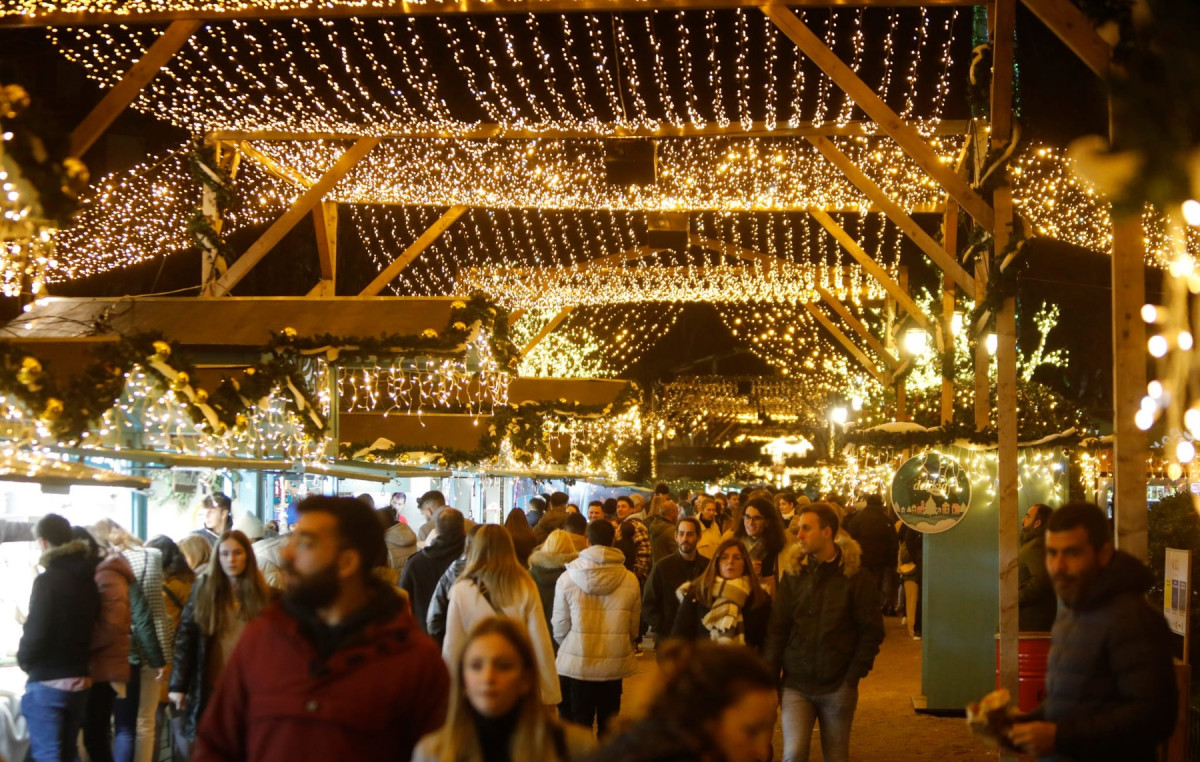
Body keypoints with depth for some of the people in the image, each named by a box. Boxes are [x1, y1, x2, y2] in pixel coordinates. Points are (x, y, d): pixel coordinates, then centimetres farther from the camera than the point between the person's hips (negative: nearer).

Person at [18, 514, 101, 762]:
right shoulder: (87, 579, 8)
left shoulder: (47, 581, -15)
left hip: (47, 683, -7)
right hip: (79, 680, 7)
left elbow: (35, 632, -18)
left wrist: (23, 660, 0)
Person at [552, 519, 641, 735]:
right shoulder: (630, 580, -9)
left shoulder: (567, 578, -11)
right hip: (615, 665, 1)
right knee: (609, 730, 15)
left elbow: (560, 629, -5)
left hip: (576, 666, -1)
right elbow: (633, 628, 0)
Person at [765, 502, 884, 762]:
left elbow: (872, 631, -3)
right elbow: (777, 628, 2)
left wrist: (854, 676, -8)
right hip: (796, 684, 1)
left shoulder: (855, 576, -4)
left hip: (838, 686, -1)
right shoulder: (793, 572, 1)